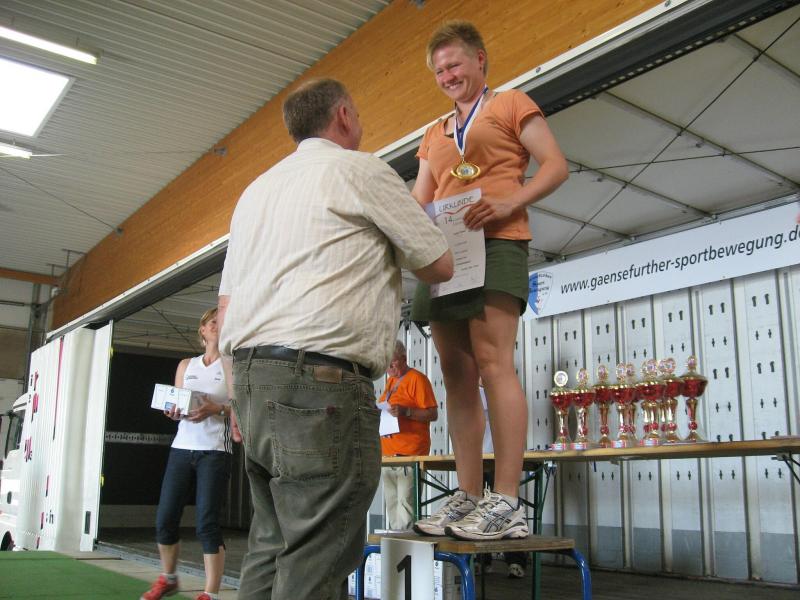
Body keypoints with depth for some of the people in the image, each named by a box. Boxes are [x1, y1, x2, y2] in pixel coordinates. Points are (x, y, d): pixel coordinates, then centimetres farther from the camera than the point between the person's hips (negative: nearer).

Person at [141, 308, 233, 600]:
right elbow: (174, 403, 17)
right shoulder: (186, 365, 16)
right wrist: (173, 411, -6)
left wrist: (217, 409, -20)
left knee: (207, 523, -9)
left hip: (215, 451, -4)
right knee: (165, 518, 4)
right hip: (181, 448, 4)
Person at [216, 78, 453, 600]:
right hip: (319, 379, -8)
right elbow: (440, 265, 6)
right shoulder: (360, 170, 2)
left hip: (250, 375, 8)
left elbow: (226, 306, 20)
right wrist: (392, 251, 26)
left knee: (271, 546, 12)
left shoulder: (257, 189, 24)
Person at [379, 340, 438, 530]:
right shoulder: (391, 381, 20)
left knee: (405, 500, -12)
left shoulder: (417, 379, -4)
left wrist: (405, 411, -22)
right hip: (388, 453, 8)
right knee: (391, 503, 8)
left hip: (409, 453, -8)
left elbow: (432, 414, -9)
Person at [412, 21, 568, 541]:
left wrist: (507, 203, -16)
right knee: (457, 376, 0)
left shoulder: (511, 104, 12)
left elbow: (556, 166, 1)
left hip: (495, 243, -6)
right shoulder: (434, 134, 28)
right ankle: (468, 498, 1)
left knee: (493, 362, -18)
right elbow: (419, 201, 23)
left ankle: (508, 504, -18)